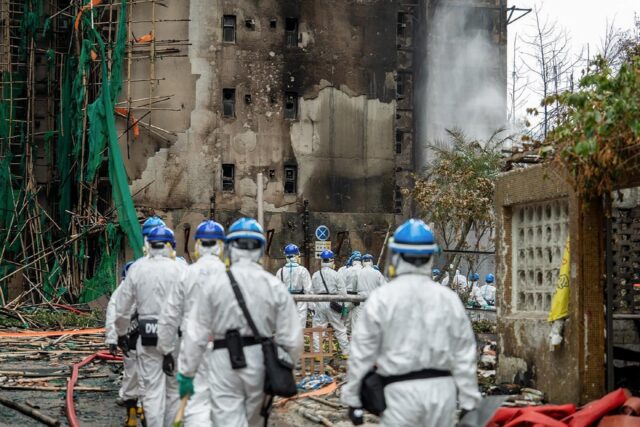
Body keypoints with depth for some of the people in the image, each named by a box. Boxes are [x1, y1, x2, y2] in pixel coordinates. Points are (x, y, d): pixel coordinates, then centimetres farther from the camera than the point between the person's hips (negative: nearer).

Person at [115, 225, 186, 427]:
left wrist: (121, 334, 17)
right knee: (175, 388, 12)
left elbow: (122, 307, 5)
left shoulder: (136, 268, 1)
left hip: (148, 335, 1)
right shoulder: (180, 269, -6)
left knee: (153, 390, 5)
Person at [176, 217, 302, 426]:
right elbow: (291, 338, -4)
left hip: (225, 362, -3)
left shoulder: (212, 283, -7)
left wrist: (186, 373, 1)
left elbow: (196, 334, -7)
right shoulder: (275, 286, -3)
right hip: (260, 362, 3)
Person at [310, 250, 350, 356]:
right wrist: (342, 304, 3)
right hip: (332, 303, -2)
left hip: (319, 304, 2)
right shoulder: (335, 274, -5)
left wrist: (312, 306, 16)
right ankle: (346, 351, 11)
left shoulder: (315, 275, 4)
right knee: (340, 329, 7)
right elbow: (342, 291, -5)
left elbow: (312, 292, 8)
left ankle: (317, 352, 4)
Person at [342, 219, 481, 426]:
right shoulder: (448, 298, 3)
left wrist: (353, 399, 6)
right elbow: (464, 356, 4)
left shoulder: (382, 298, -5)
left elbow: (362, 353, -3)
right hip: (442, 388, 3)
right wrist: (469, 403, 11)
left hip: (402, 391, -3)